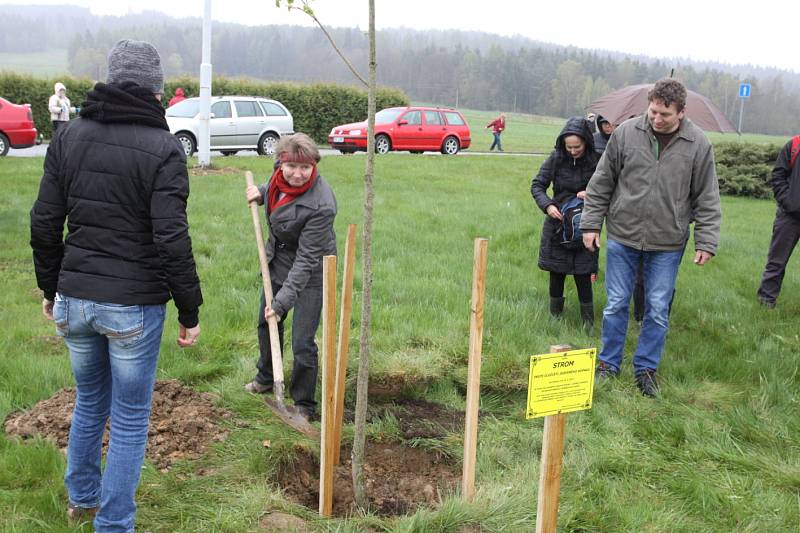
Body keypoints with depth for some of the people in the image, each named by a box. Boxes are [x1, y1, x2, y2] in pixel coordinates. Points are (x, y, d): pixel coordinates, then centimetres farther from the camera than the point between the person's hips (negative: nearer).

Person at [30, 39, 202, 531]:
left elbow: (45, 223, 6)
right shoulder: (163, 148, -12)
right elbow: (172, 241, -17)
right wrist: (190, 311, -8)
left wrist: (50, 287, 18)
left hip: (73, 299, 5)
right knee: (130, 418, 10)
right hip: (134, 305, -5)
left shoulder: (69, 136, 3)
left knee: (90, 401, 25)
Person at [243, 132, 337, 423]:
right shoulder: (281, 173, -13)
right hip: (278, 262, 8)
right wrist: (261, 192, -6)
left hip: (309, 274, -8)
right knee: (266, 323, 25)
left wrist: (283, 299, -33)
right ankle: (266, 378, 51)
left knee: (302, 344, -4)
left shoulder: (321, 205, -34)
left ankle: (303, 404, 18)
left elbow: (306, 259, -31)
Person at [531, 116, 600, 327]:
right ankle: (555, 314, 29)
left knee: (583, 274, 0)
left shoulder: (597, 160, -11)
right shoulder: (556, 158, -8)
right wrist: (547, 205, -16)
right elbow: (537, 185, 0)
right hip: (557, 223, 2)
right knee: (557, 272, 11)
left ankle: (588, 318, 15)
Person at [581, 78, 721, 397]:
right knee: (616, 304, 8)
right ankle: (609, 364, 25)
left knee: (658, 310, 7)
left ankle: (646, 368, 23)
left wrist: (706, 242, -3)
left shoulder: (698, 144, -5)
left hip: (667, 243, 0)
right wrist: (591, 223, 2)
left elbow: (707, 198, 1)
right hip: (623, 236, 0)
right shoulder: (626, 133, -5)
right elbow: (601, 183, 3)